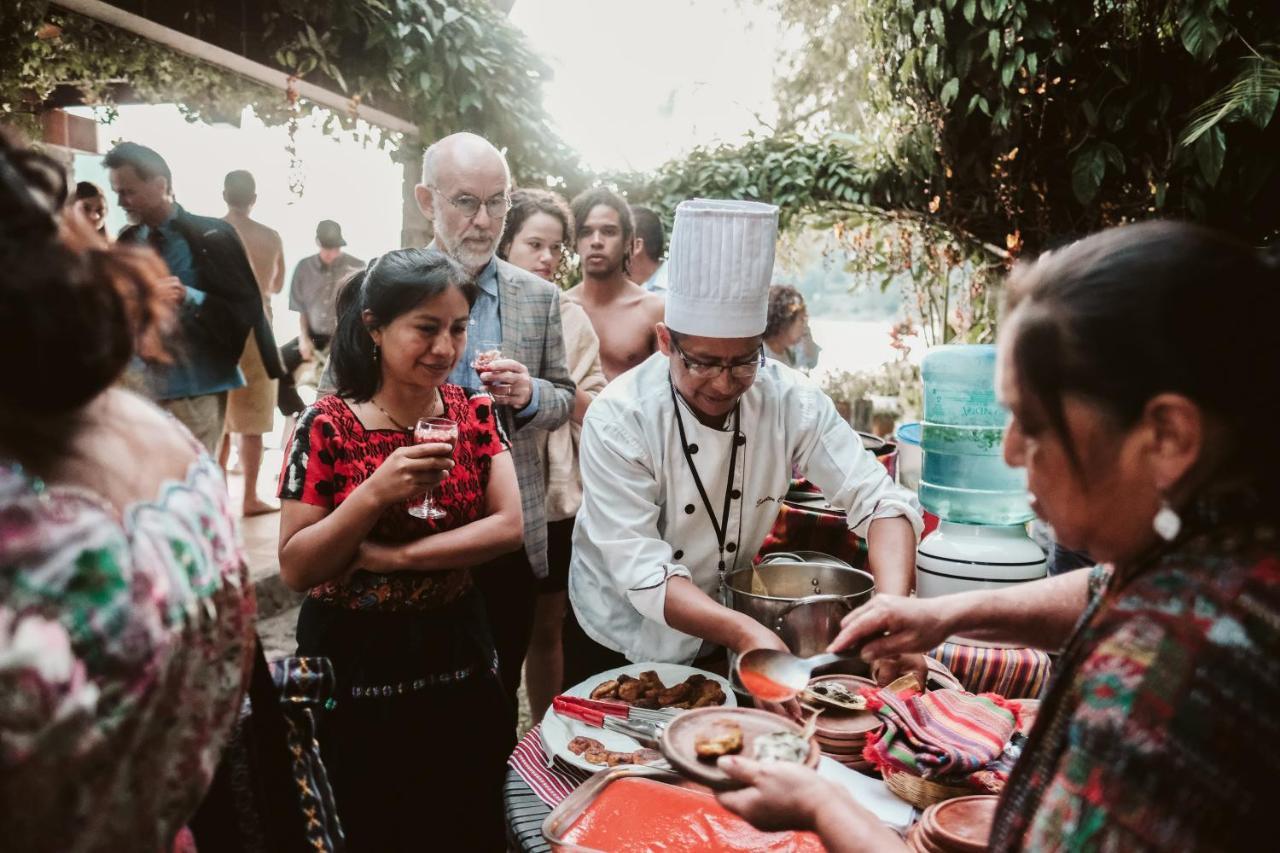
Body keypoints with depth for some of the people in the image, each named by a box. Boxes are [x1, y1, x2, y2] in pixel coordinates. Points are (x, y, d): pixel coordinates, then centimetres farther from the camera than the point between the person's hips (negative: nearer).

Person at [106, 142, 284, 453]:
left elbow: (247, 308, -9)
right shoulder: (127, 242, 12)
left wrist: (190, 297, -23)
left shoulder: (210, 235, -5)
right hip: (143, 385, 5)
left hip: (197, 389, -5)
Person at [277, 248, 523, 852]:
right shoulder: (328, 426, -13)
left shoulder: (474, 412, -3)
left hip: (456, 649, 3)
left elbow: (510, 527, -13)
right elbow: (294, 569, -13)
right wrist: (375, 495, -28)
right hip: (356, 663, -3)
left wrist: (389, 556, -21)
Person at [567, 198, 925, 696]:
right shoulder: (619, 419, -27)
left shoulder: (792, 402, -18)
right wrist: (745, 633, -46)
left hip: (725, 638, 3)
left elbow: (879, 500, -20)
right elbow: (641, 569, -32)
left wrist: (895, 608, -38)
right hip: (621, 643, -2)